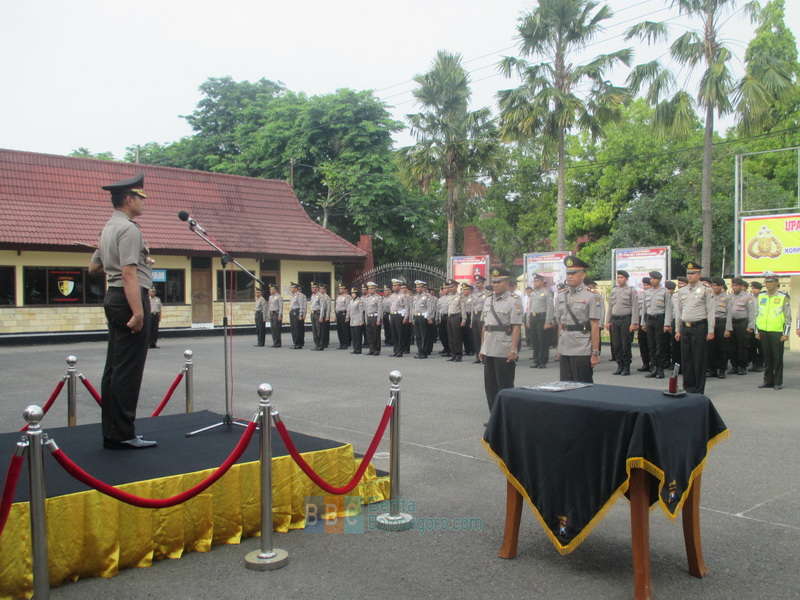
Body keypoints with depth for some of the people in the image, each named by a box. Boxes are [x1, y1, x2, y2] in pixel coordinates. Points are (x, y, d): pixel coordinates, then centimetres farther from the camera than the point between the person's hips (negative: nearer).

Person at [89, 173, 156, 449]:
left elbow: (93, 266, 27)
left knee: (114, 368, 11)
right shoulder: (129, 229, -13)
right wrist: (138, 312, -26)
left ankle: (111, 433, 16)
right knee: (128, 370, -8)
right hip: (130, 299, -10)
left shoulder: (109, 228, 18)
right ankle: (123, 435, -5)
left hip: (113, 297, 10)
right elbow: (129, 274, -23)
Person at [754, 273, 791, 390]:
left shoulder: (783, 297, -3)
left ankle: (778, 382, 9)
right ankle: (768, 380, 17)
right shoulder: (761, 296, 10)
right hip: (763, 332, 4)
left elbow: (788, 318, -2)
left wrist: (786, 334, -7)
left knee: (777, 358, 1)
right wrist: (757, 331, 12)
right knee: (767, 357, 9)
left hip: (777, 332, -4)